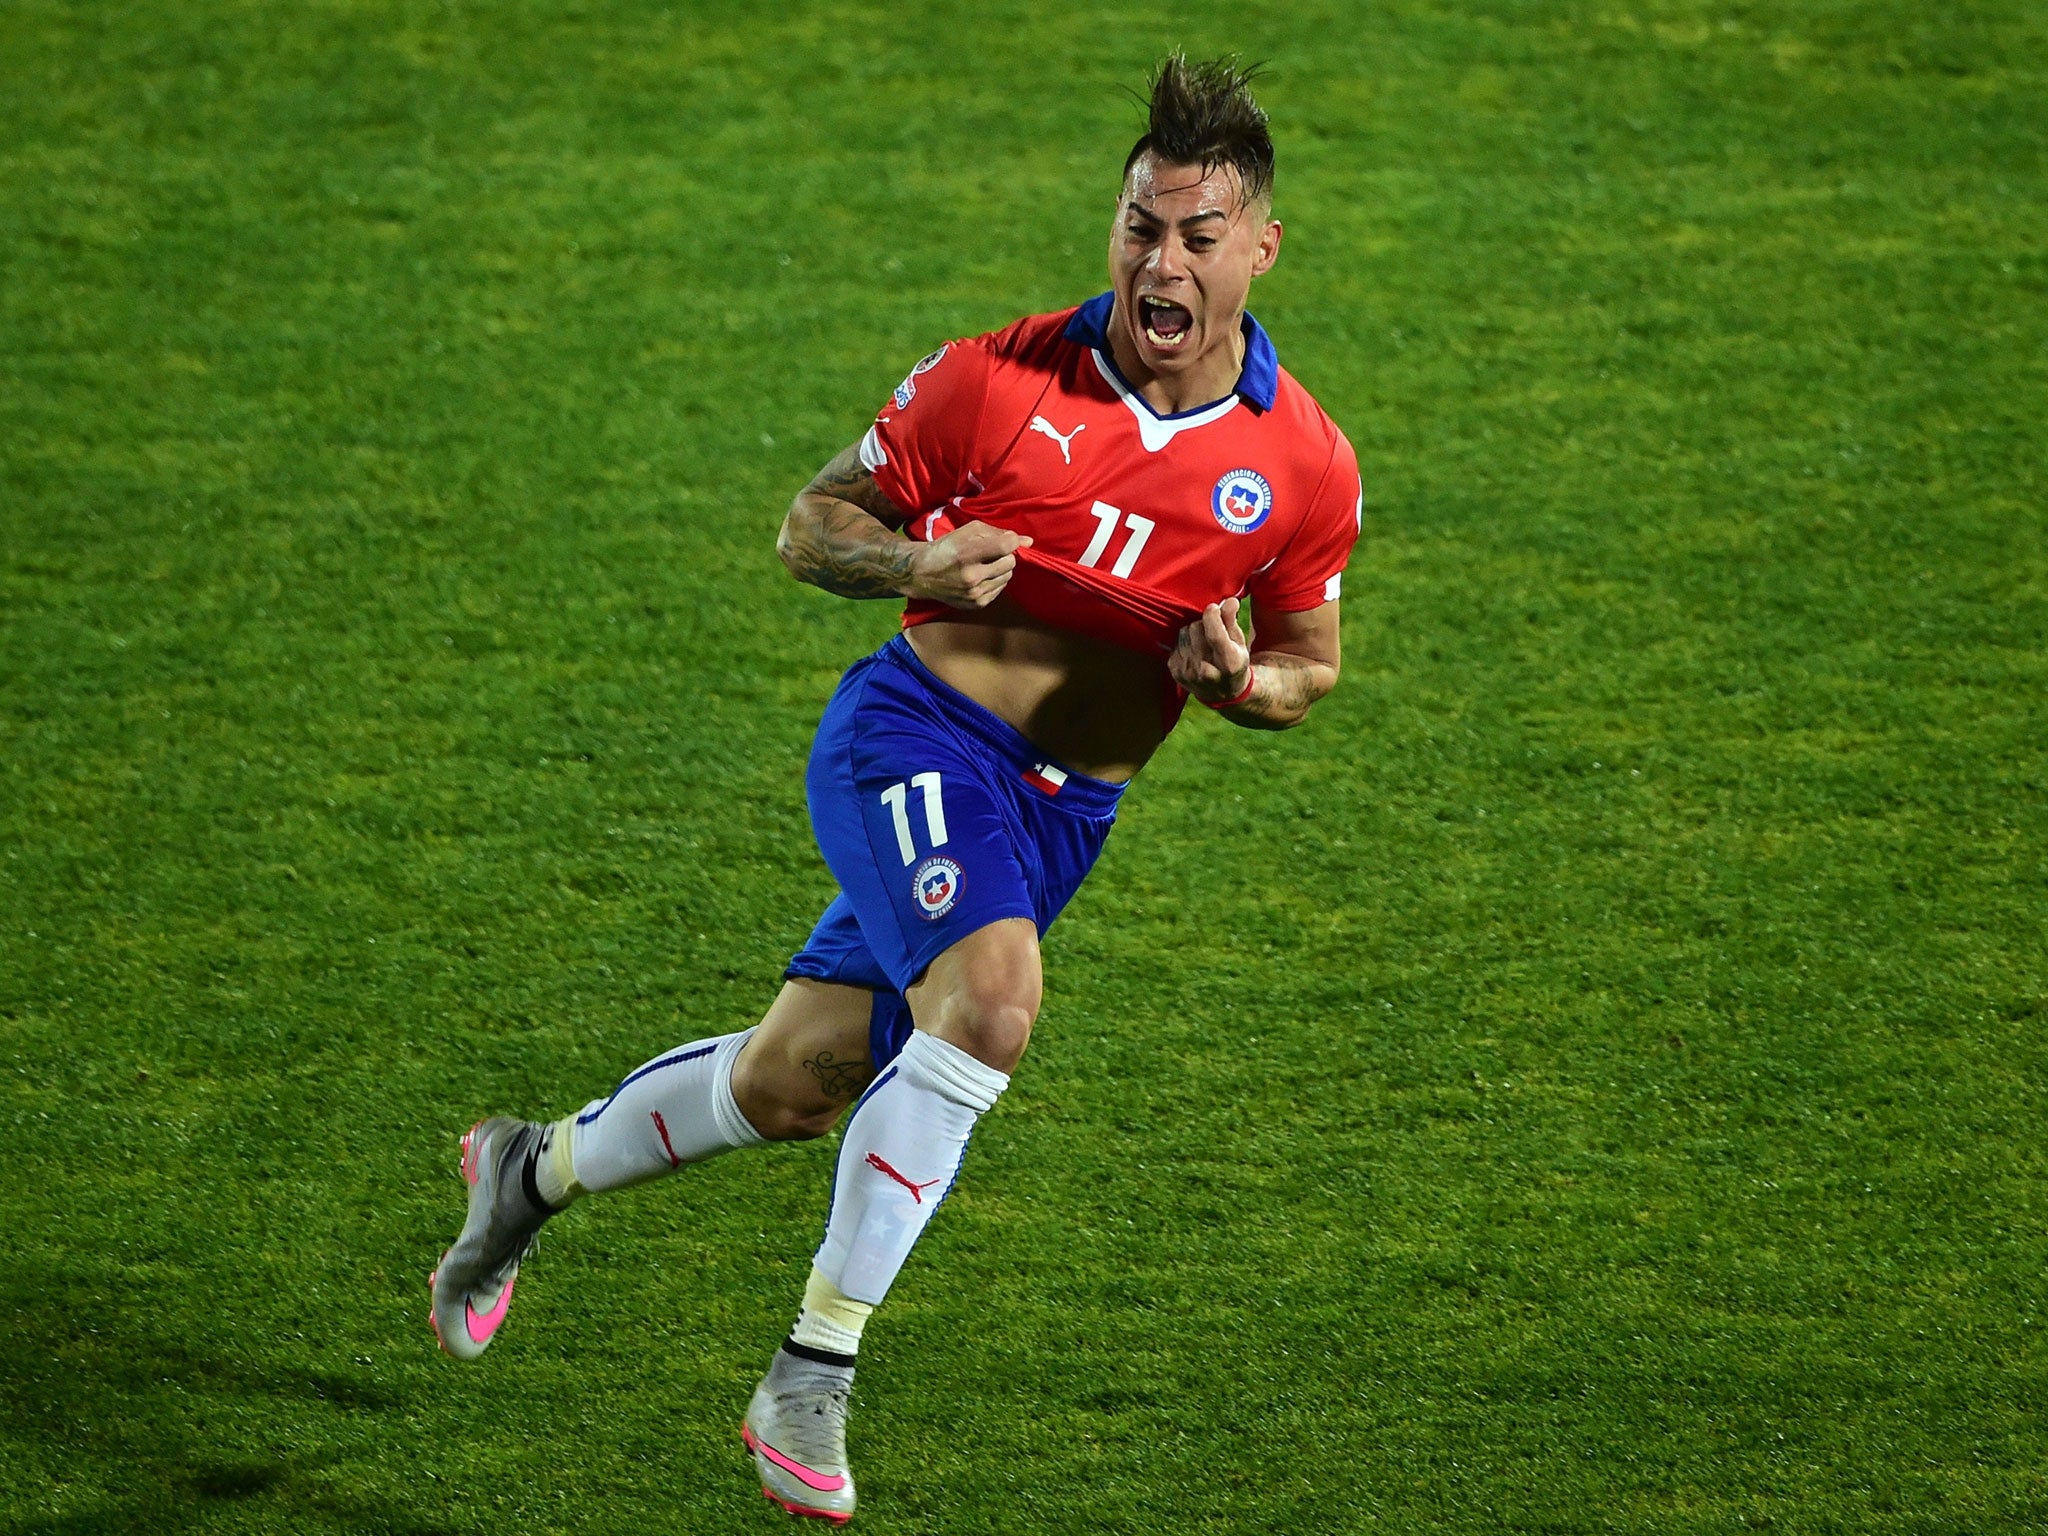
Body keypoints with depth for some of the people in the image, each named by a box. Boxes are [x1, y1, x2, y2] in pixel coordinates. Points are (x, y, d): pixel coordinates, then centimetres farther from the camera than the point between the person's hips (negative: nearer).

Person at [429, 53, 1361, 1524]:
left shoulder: (1305, 465, -3)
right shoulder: (998, 379, -9)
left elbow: (1311, 662, 12)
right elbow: (816, 521, 2)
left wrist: (1240, 679, -12)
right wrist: (914, 562, -20)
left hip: (1062, 814, 4)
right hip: (918, 734, -4)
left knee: (792, 1085, 8)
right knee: (990, 998, -31)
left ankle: (537, 1171, 37)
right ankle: (814, 1377, -23)